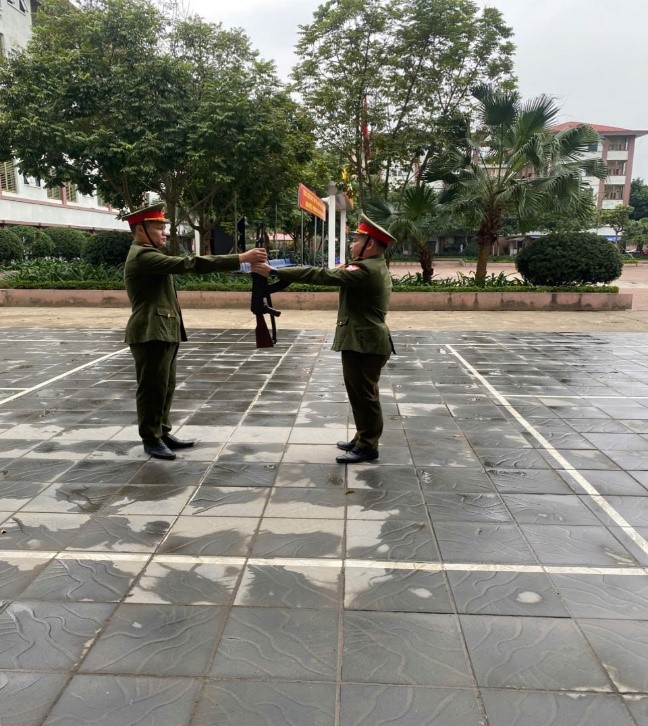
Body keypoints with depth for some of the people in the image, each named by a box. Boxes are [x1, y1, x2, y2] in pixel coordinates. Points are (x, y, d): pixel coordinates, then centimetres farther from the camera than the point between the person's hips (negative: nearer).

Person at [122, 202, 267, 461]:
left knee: (166, 386, 15)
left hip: (164, 331, 11)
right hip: (151, 333, -11)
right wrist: (240, 258, -27)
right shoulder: (142, 256, -18)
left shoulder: (149, 254, 18)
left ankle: (163, 432, 25)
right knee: (153, 387, -1)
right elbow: (189, 264, -25)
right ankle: (151, 439, 10)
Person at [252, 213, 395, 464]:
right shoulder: (376, 267, 13)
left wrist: (274, 271, -25)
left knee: (364, 396, -1)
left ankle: (367, 447, 9)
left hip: (364, 344, -11)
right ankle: (363, 439, 29)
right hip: (366, 342, 11)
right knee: (362, 395, 18)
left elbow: (321, 275, -25)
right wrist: (345, 269, 2)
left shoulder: (365, 270, -21)